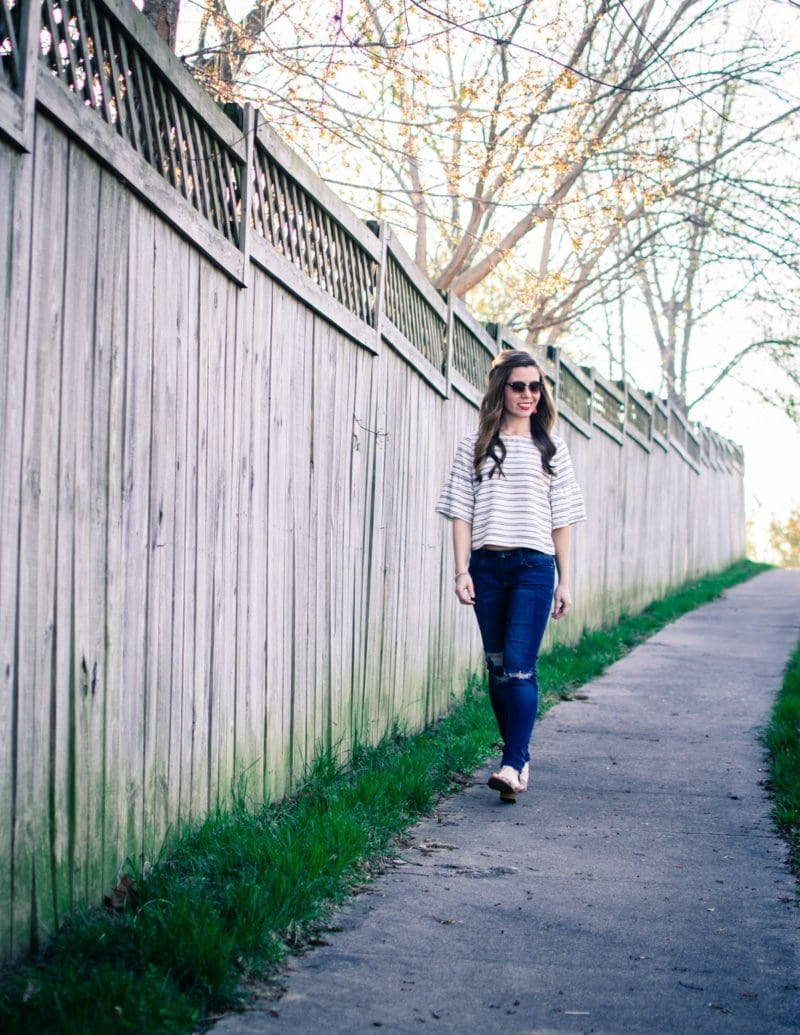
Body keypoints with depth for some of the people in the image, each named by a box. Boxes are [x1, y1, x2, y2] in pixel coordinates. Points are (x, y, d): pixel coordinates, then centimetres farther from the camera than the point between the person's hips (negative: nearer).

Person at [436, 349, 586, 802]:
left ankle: (513, 764, -14)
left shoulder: (551, 448, 9)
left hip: (534, 566, -2)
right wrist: (462, 570, -3)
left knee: (519, 666, -12)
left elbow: (562, 519, 8)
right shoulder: (476, 446, 8)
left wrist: (565, 581, 5)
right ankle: (520, 758, 20)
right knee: (498, 668, 7)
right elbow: (462, 512, 5)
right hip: (487, 565, 2)